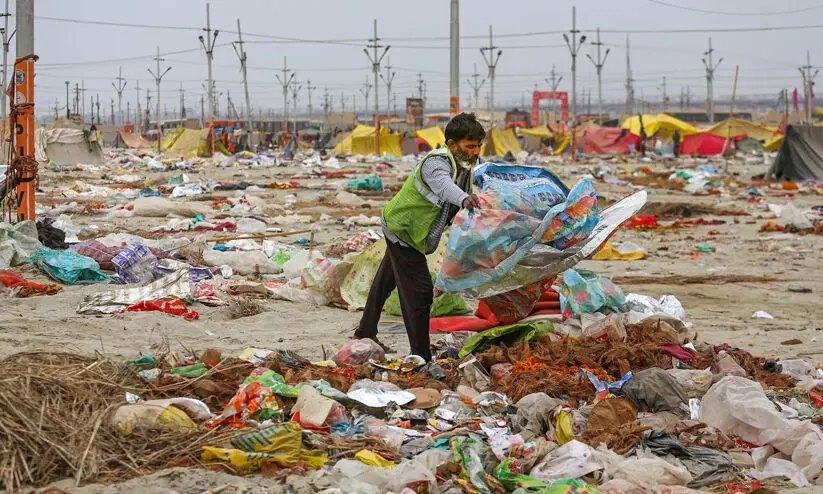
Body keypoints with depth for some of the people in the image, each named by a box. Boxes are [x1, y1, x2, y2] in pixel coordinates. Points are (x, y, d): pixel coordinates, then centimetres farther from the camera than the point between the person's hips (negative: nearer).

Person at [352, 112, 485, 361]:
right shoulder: (437, 162, -33)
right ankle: (421, 357, -7)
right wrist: (464, 199, -75)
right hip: (402, 230, -10)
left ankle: (365, 332, 47)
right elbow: (443, 184, -56)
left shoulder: (465, 164, -3)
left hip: (400, 229, 10)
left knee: (386, 280, 27)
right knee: (418, 290, -12)